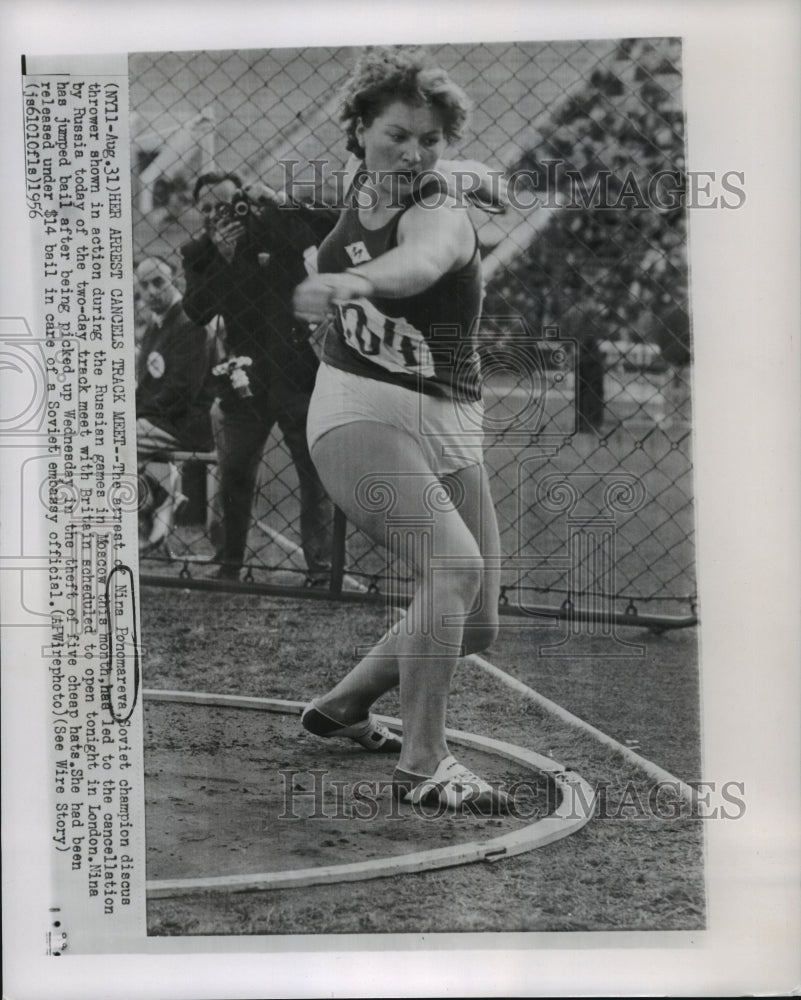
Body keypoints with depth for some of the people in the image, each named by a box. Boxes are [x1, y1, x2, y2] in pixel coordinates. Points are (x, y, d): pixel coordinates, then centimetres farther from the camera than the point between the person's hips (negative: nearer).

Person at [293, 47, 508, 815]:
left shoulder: (442, 217, -10)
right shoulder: (360, 191, 4)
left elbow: (418, 264, -39)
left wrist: (348, 282, -56)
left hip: (447, 425, 1)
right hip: (356, 408, 0)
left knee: (474, 626, 2)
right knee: (456, 563, -25)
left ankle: (342, 706, 27)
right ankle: (420, 767, -17)